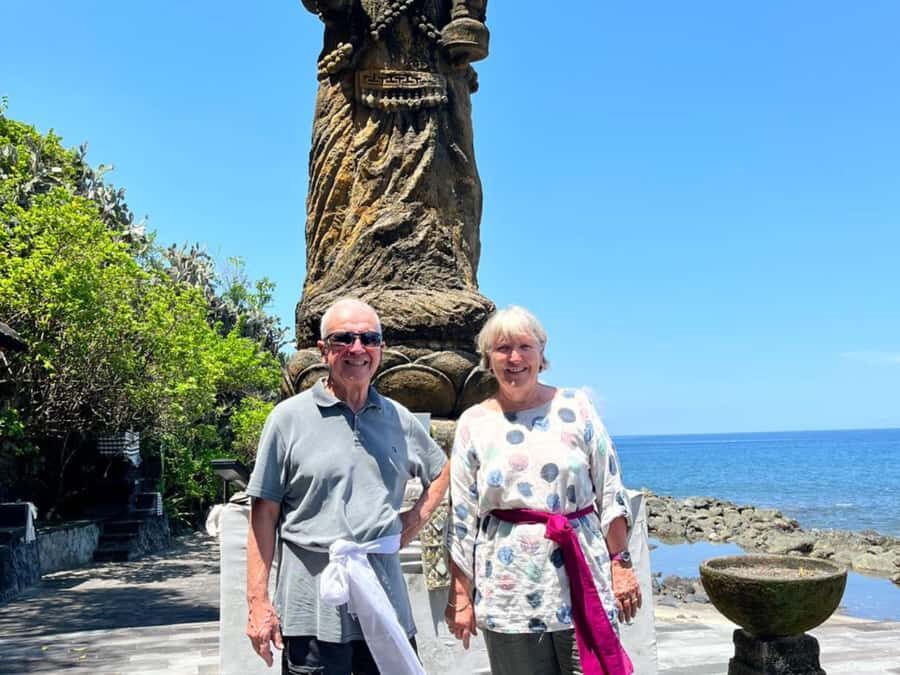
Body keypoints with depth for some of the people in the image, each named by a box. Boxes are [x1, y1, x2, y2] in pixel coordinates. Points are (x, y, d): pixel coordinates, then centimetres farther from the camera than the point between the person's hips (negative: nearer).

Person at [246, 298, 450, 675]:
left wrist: (414, 523, 9)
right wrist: (258, 602, -7)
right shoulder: (289, 418, -2)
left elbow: (442, 471, 25)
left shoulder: (399, 420, 8)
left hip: (385, 603, 4)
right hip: (313, 608, -3)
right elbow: (264, 514, -2)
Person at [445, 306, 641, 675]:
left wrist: (621, 564, 0)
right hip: (509, 592, 0)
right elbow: (461, 518, 5)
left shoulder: (575, 407, 2)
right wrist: (460, 595, 4)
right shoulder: (473, 423, 3)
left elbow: (610, 494, 4)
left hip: (582, 580, 0)